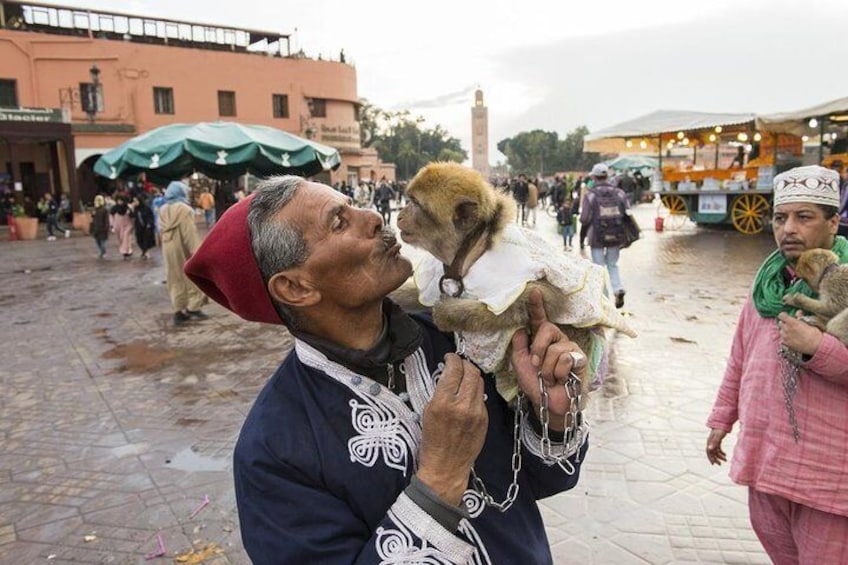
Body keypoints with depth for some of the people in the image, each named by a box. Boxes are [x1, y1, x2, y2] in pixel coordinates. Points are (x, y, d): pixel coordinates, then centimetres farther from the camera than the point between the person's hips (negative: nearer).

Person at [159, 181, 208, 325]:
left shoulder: (163, 211, 8)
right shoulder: (184, 209, -14)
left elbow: (162, 231, 11)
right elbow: (190, 233, -19)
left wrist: (167, 245, 17)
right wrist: (197, 251, -18)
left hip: (169, 249, 6)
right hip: (183, 249, -6)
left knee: (175, 279, 10)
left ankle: (178, 311, 10)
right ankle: (193, 307, 6)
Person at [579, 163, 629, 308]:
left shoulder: (590, 194, -10)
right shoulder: (619, 193, 0)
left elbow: (585, 219, -14)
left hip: (597, 237, -3)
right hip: (616, 236, 3)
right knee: (612, 265, 20)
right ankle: (619, 289, -1)